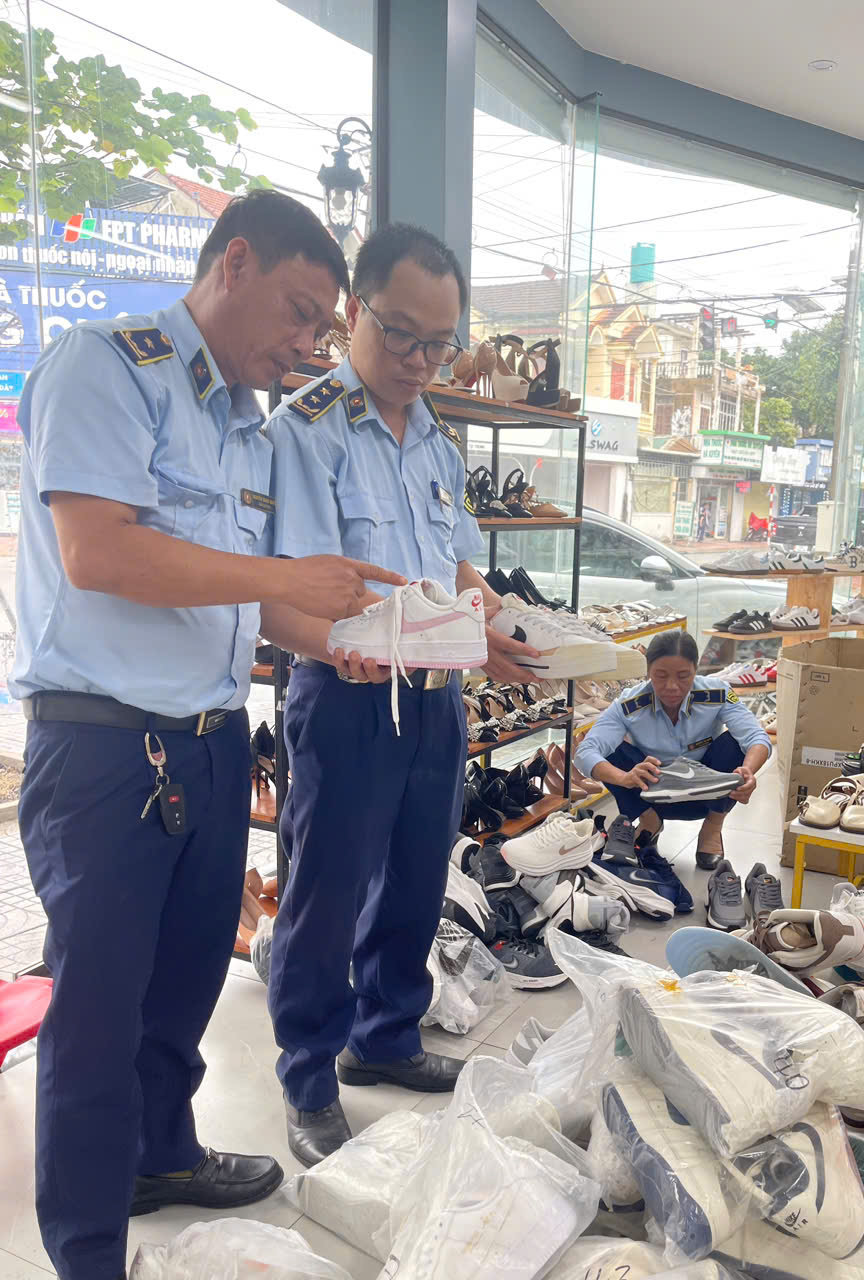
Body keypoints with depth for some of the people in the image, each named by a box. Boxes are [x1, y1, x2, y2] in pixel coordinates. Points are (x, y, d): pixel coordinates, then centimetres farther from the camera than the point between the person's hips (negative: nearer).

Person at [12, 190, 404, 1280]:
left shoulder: (247, 424, 17)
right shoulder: (106, 365, -8)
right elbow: (96, 551, -21)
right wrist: (288, 578, -18)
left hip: (214, 736, 8)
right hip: (103, 739, -8)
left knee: (187, 973, 19)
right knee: (100, 998, 4)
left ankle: (162, 1152, 42)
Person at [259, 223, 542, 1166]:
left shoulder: (439, 441, 13)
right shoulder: (305, 427, -9)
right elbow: (274, 598, -19)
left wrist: (489, 632, -3)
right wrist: (339, 646, -39)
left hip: (436, 699, 7)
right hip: (348, 700, -7)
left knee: (414, 885, 18)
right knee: (327, 897, 5)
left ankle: (386, 1038, 40)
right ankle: (309, 1088, 25)